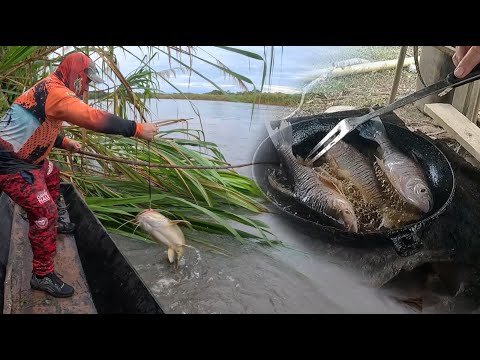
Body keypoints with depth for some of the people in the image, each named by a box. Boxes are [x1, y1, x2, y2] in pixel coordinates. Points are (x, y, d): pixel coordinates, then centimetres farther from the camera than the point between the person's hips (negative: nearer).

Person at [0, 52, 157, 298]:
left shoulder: (47, 88, 11)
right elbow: (96, 118, -32)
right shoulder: (55, 92, -21)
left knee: (52, 177, 31)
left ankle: (52, 223, 52)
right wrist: (137, 129, -30)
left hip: (23, 156, 11)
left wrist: (65, 143, 20)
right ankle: (43, 275, -2)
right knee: (44, 213, -12)